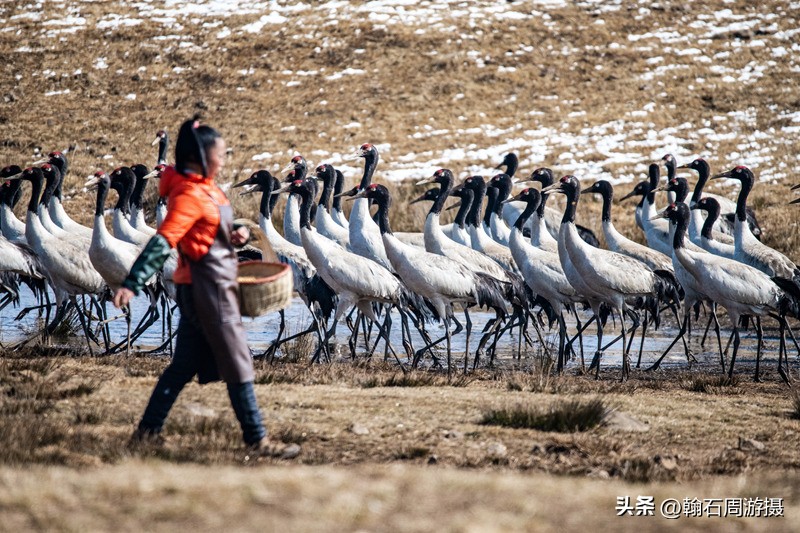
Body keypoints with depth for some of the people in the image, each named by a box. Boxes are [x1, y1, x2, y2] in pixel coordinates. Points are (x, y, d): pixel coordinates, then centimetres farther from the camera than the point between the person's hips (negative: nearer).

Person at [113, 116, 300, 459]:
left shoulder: (206, 188, 10)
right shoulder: (190, 196, -19)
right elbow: (162, 242, -28)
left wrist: (235, 236, 4)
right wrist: (132, 284, -35)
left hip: (198, 288, 10)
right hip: (208, 286, -10)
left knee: (185, 365, 13)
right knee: (238, 366, -3)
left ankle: (147, 432, 16)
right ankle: (257, 440, 2)